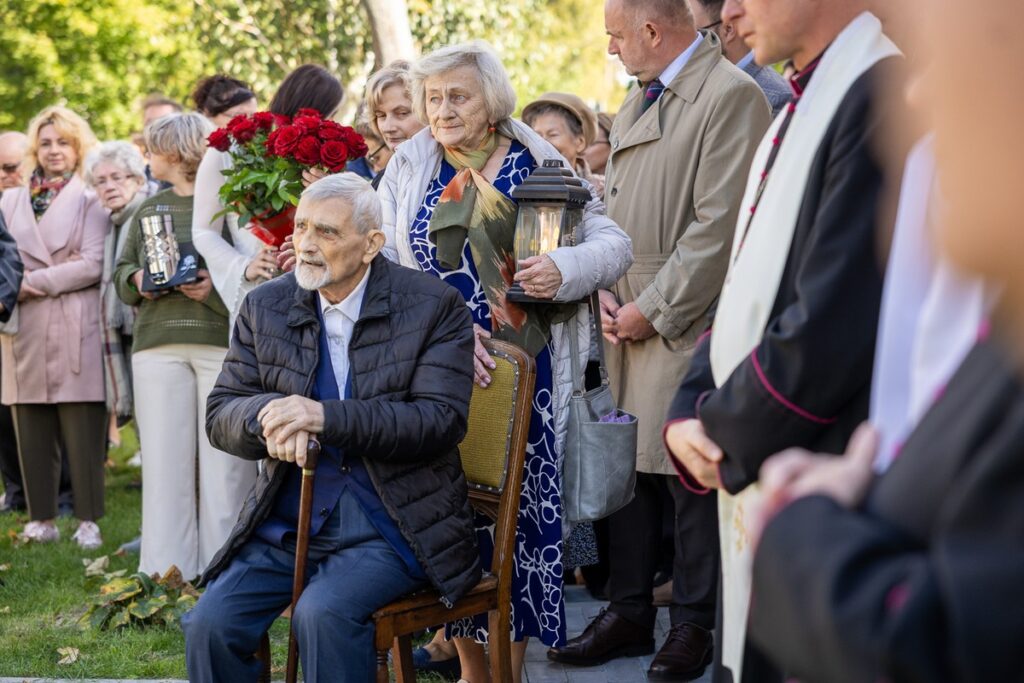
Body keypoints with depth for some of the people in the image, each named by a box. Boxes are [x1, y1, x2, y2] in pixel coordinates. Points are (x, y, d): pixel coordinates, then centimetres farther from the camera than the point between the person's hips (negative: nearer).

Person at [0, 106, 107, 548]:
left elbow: (92, 264, -8)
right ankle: (42, 520, 14)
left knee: (83, 430, -3)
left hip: (75, 329, -4)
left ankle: (88, 521, 5)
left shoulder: (89, 198, 4)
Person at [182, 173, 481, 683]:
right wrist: (271, 415, -19)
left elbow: (441, 421, -14)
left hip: (391, 521, -4)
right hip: (289, 519, 4)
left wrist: (325, 417, -25)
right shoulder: (265, 308, 7)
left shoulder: (433, 306, -5)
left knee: (323, 613, -30)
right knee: (209, 624, -16)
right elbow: (220, 415, 7)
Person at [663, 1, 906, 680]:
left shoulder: (882, 98, -19)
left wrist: (721, 432, -9)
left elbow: (828, 338, -24)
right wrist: (691, 412, 0)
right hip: (750, 484, 9)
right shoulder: (798, 113, 13)